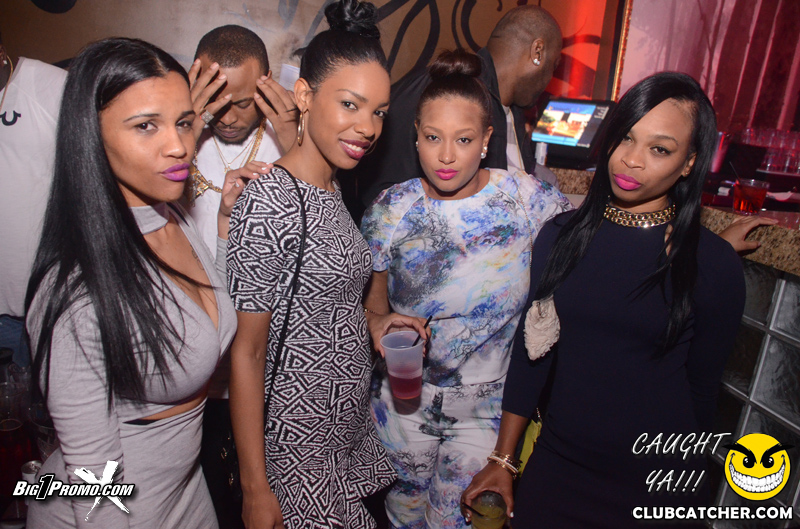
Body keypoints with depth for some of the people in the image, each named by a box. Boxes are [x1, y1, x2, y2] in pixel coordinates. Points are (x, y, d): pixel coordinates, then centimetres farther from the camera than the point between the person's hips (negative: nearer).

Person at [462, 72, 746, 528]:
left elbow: (702, 387, -2)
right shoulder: (562, 235, -4)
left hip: (656, 481, -2)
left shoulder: (715, 265, -10)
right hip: (556, 461, 2)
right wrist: (503, 459, 2)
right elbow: (532, 347, -1)